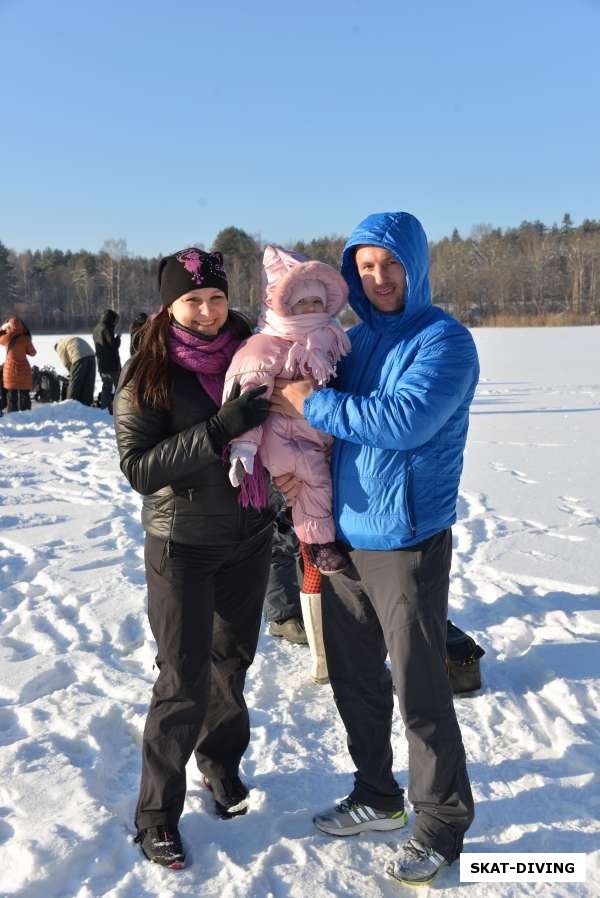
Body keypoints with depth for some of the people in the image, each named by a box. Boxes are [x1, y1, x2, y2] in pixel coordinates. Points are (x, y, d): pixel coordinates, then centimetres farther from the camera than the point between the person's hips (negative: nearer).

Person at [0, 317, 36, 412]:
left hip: (10, 370, 0)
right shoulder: (25, 339, -10)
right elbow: (33, 353, 3)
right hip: (23, 371, 0)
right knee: (24, 396, 8)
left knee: (11, 396, 8)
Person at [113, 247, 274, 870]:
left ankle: (221, 765, 41)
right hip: (183, 544, -4)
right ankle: (157, 815, 19)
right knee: (184, 682, -1)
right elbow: (138, 467, -21)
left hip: (248, 537, 4)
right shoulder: (146, 378, -13)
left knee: (232, 660, 17)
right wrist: (217, 430, -31)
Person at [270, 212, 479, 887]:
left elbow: (404, 421, -26)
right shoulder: (354, 340, 10)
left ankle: (442, 820, 24)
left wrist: (312, 404, -18)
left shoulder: (445, 340, -11)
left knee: (419, 690, 3)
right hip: (344, 534, 7)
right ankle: (377, 796, 37)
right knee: (353, 675, 17)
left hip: (408, 542, -7)